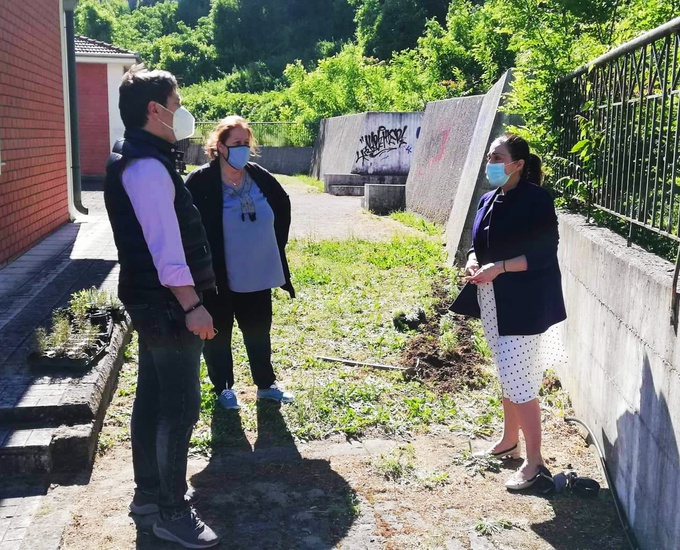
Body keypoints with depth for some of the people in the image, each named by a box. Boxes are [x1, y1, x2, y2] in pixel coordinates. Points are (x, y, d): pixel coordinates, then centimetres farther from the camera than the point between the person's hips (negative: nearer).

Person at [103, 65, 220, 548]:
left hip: (150, 302, 10)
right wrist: (192, 306, -23)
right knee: (180, 405, -3)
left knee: (152, 397, 17)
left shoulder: (133, 160, 14)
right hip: (167, 305, -10)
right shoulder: (148, 166, -19)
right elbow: (166, 247, -25)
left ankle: (148, 491, 30)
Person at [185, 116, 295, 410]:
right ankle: (223, 388, 30)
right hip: (217, 277, -4)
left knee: (259, 331, 18)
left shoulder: (260, 176, -1)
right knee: (218, 333, 12)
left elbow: (283, 206, 16)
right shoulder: (201, 181, -16)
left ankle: (266, 384, 35)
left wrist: (276, 242, 12)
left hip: (258, 274, 5)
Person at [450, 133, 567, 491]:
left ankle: (534, 462, 5)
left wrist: (498, 268, -24)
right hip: (493, 302, 8)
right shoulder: (489, 200, 10)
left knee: (519, 381, -7)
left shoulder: (536, 199, -13)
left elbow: (544, 253, -17)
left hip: (524, 304, -8)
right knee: (507, 376, 19)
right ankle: (508, 442, 34)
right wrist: (473, 260, -4)